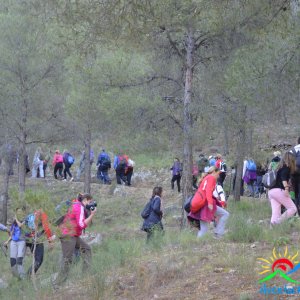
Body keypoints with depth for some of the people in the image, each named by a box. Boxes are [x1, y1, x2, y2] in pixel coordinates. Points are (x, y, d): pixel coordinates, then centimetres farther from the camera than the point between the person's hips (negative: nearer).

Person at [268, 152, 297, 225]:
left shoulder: (280, 167, 24)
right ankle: (278, 222, -23)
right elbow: (283, 177, -19)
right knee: (293, 208, -5)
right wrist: (286, 188, -30)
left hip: (270, 191, 8)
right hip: (279, 191, -8)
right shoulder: (286, 167, -1)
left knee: (275, 213, 3)